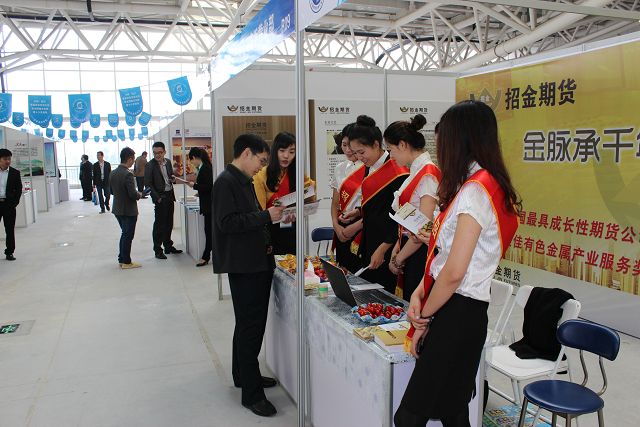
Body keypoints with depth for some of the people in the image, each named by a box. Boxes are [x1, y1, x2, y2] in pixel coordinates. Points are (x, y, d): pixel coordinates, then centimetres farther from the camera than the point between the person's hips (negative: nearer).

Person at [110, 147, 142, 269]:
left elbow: (111, 191, 12)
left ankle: (122, 259, 29)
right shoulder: (128, 174, -23)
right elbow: (133, 194, -25)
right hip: (128, 210, -8)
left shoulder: (114, 173, 3)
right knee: (128, 236, 4)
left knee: (125, 234, 21)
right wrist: (139, 195, -5)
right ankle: (126, 262, 13)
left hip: (118, 209, 8)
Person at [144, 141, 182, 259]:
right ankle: (157, 250, 6)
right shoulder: (150, 165, -10)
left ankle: (168, 246, 27)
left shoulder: (168, 162, 8)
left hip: (169, 195, 6)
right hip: (160, 197, -6)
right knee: (159, 224, -2)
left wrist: (173, 179, -2)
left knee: (169, 223, 15)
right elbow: (148, 184, -11)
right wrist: (157, 197, -16)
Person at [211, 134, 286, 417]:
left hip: (257, 263, 10)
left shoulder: (244, 181, 16)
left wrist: (271, 217, 9)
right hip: (243, 266, -10)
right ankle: (252, 393, 6)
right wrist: (266, 216, -20)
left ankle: (243, 374, 35)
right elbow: (227, 223, -22)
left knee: (248, 324, 20)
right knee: (251, 327, -4)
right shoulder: (226, 181, -13)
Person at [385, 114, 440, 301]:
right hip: (409, 253, 9)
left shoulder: (428, 173, -15)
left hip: (421, 253, -9)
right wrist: (396, 250, 5)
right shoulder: (416, 172, 13)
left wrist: (398, 258, -10)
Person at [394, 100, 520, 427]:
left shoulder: (474, 191, -18)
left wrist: (424, 320, -9)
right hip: (461, 311, 9)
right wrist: (420, 292, 3)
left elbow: (454, 272, -22)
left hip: (456, 313, -9)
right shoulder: (488, 185, 13)